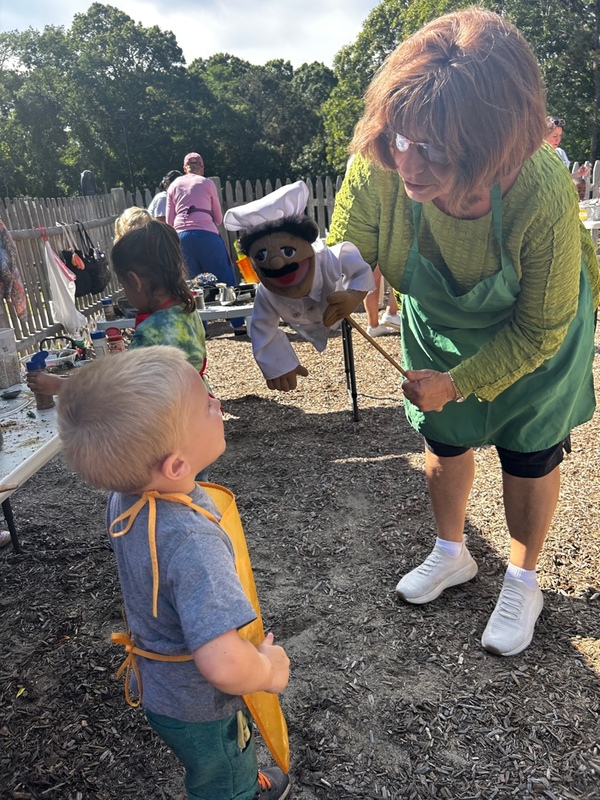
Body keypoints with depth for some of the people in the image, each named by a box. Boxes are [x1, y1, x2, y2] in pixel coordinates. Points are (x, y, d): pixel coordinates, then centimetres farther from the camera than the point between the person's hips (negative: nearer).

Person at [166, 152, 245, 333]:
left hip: (182, 236, 3)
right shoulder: (207, 183, 11)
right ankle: (238, 323, 3)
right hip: (207, 234, -3)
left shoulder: (174, 186, 17)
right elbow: (218, 218, 14)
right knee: (225, 279, 3)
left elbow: (169, 221, 14)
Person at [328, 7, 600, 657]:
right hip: (439, 323, 4)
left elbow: (540, 329, -24)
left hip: (533, 336, -3)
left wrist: (458, 382, -22)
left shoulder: (544, 197, -39)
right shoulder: (376, 170, -33)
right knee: (443, 440, 17)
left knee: (528, 455, 10)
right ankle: (451, 555, 46)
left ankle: (522, 582, 38)